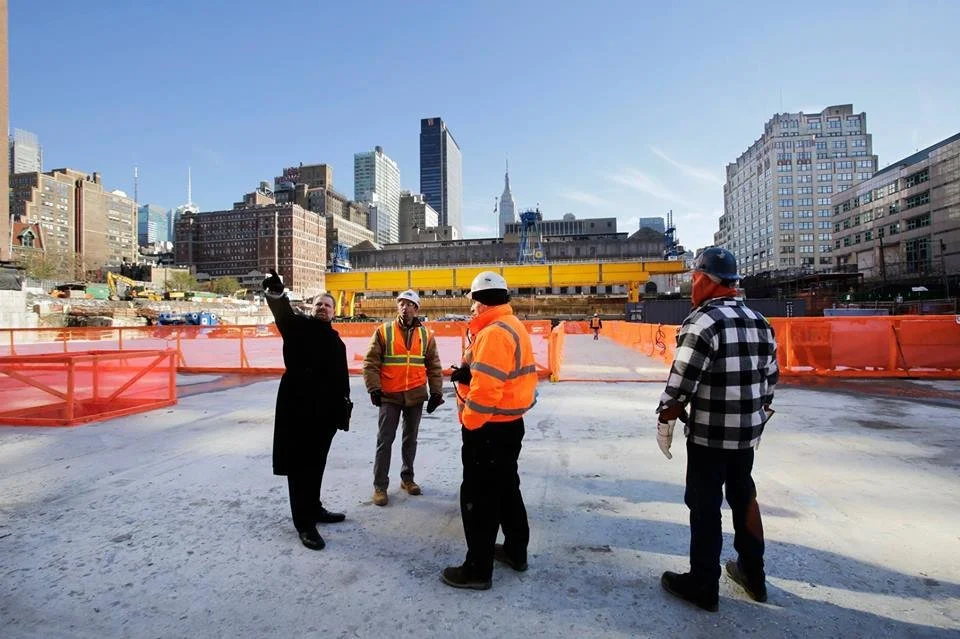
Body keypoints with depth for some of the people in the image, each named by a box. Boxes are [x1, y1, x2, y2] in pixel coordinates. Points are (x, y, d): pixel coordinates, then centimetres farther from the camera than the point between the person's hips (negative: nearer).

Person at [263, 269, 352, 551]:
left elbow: (342, 378, 14)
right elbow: (285, 315, -24)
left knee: (316, 463, 17)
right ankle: (305, 523, 10)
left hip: (326, 409, 6)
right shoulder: (299, 326, 0)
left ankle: (314, 509, 33)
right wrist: (276, 293, -45)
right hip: (298, 407, -6)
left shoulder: (336, 341, 15)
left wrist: (343, 408, 9)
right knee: (299, 464, 1)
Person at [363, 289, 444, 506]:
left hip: (415, 396, 3)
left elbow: (434, 366, 7)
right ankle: (380, 485, 13)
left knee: (410, 439, 15)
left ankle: (407, 477, 32)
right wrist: (374, 388, -12)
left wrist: (436, 392, 1)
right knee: (385, 440, 2)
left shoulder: (426, 335, 4)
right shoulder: (383, 331, -3)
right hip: (389, 396, -2)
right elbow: (371, 362, -4)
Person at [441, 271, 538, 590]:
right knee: (506, 486, 22)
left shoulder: (494, 333, -23)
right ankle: (515, 550, 38)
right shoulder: (513, 326, 10)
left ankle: (478, 569, 16)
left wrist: (469, 422, -14)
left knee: (478, 496, 3)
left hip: (489, 428, -10)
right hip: (510, 423, 10)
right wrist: (467, 370, 2)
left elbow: (485, 387, -28)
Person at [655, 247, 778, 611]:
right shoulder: (759, 321, 7)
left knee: (705, 506, 5)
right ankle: (752, 573, 38)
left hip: (708, 433, -7)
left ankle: (703, 586, 19)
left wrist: (664, 421, -9)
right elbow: (770, 376, 13)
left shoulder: (703, 321, -18)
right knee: (744, 496, 22)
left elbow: (681, 382, -21)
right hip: (747, 431, 8)